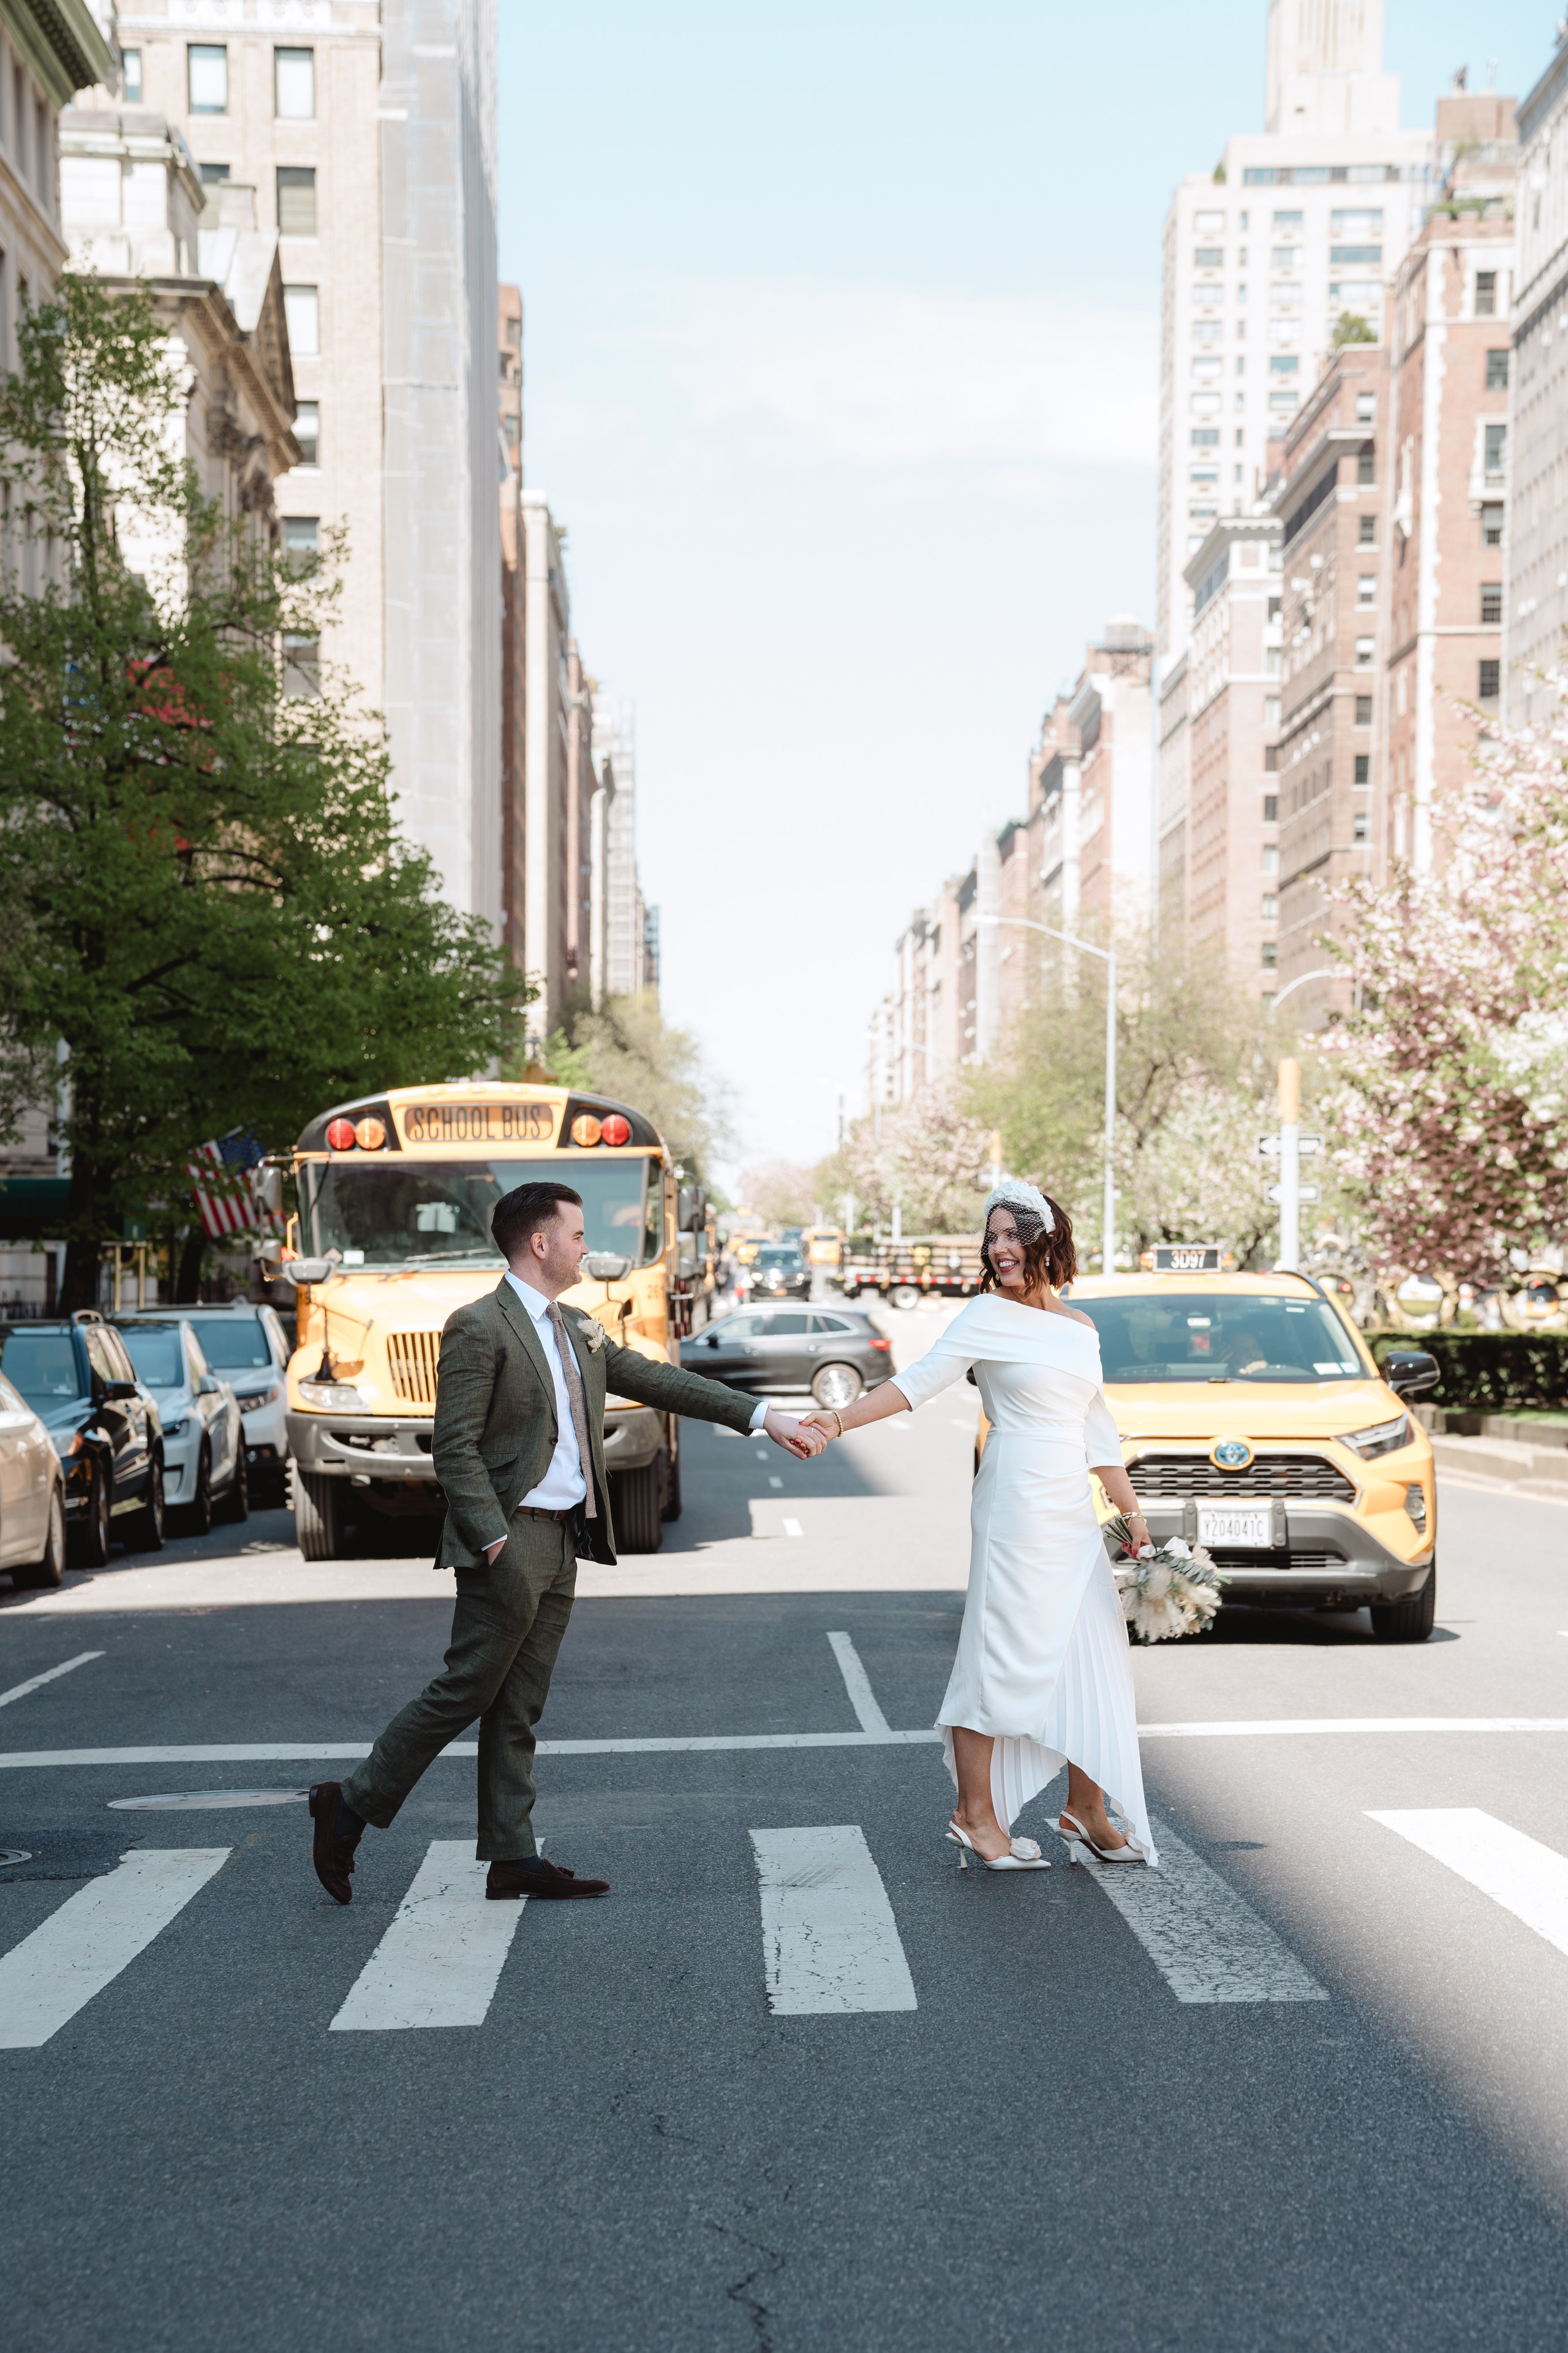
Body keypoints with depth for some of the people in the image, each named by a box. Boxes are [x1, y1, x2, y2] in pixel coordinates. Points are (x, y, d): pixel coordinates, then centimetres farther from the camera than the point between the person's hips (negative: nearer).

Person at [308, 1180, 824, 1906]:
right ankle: (350, 1806, 8)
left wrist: (761, 1416, 13)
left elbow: (656, 1380, 17)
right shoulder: (479, 1327, -11)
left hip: (562, 1544, 8)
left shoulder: (577, 1330, 15)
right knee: (465, 1690, -5)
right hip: (509, 1544, -8)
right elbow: (454, 1449, -15)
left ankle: (513, 1859, 12)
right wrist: (495, 1539, -22)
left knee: (519, 1709, 10)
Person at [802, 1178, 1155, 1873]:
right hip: (1018, 1498, -7)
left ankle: (1085, 1811, 18)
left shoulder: (1081, 1330, 15)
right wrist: (842, 1419, -24)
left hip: (1074, 1507, 7)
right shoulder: (989, 1315, -4)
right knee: (1006, 1651, -7)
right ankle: (975, 1813, 0)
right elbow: (920, 1380, -12)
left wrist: (1131, 1511, 17)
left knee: (1092, 1655, 8)